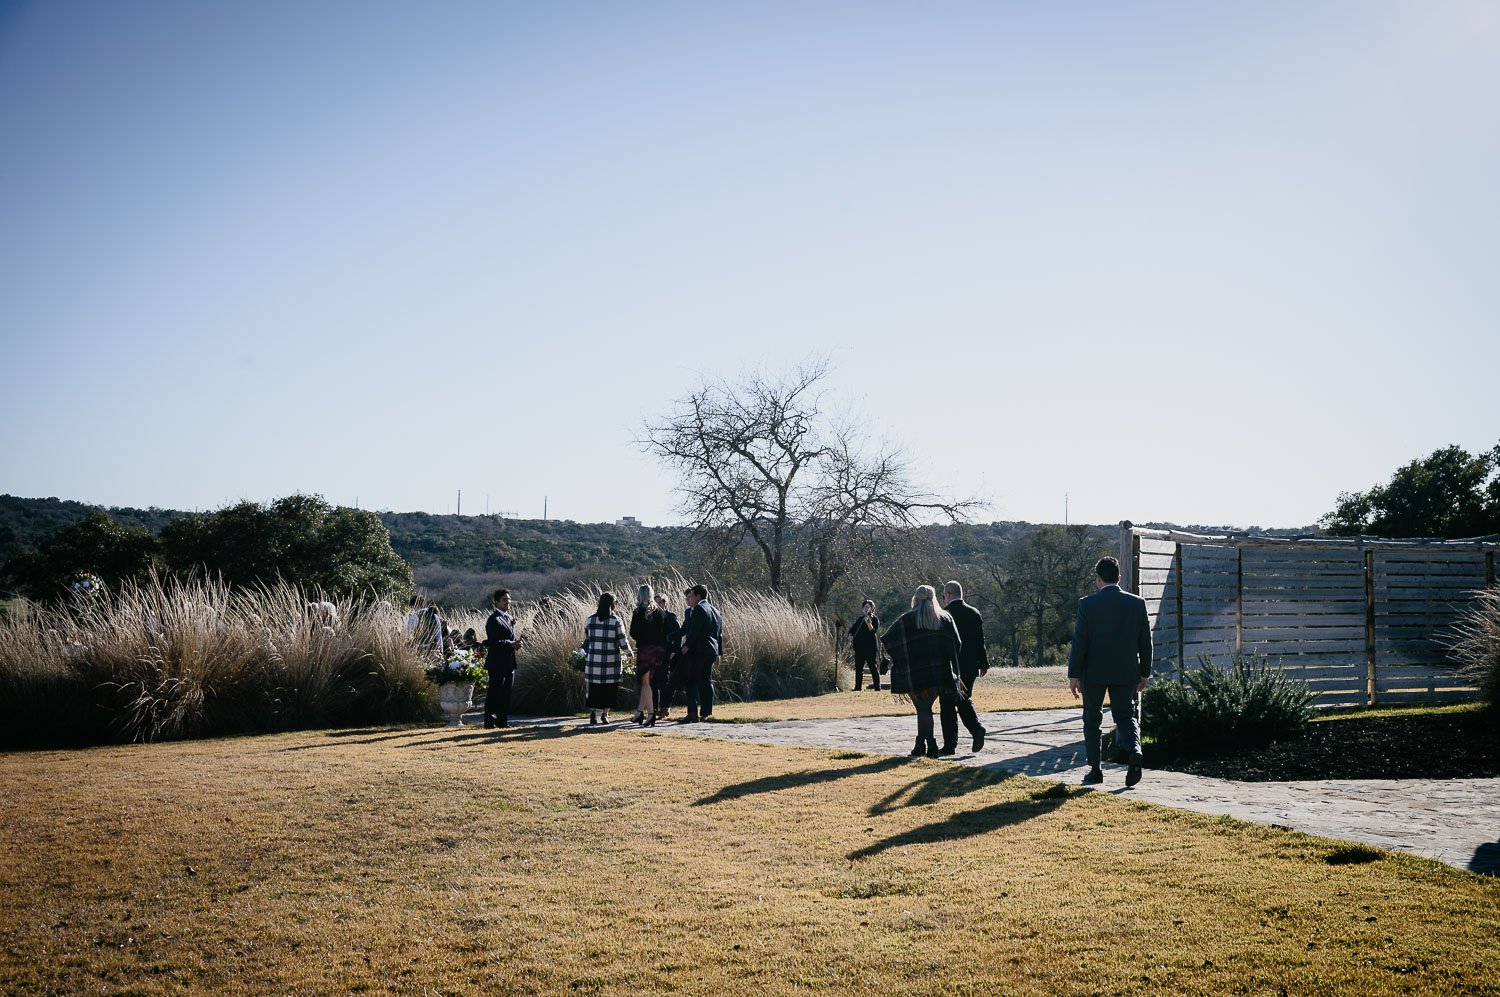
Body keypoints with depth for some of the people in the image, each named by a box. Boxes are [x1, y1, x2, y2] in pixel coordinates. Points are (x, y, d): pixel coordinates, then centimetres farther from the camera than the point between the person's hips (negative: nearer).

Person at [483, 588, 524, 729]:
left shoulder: (509, 618, 17)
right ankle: (489, 721, 0)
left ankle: (503, 721, 17)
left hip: (509, 662, 9)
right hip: (497, 663, -9)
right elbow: (493, 643, -21)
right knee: (494, 693, -5)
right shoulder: (494, 620, -13)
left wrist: (517, 641, 1)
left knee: (506, 694, 11)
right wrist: (511, 644, -21)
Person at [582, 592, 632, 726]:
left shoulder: (590, 620, 2)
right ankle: (605, 713, 7)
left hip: (593, 660, 2)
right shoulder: (616, 621, -7)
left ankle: (593, 712, -5)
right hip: (611, 661, -2)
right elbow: (623, 642, -3)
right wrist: (629, 652, 15)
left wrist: (586, 655, 25)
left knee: (594, 688, 8)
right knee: (609, 688, 10)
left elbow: (586, 641, 11)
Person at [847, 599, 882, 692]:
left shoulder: (874, 619, -2)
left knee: (873, 667, -7)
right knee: (858, 668, 7)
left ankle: (877, 687, -7)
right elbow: (853, 629, 19)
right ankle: (858, 687, 13)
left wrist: (868, 623, -32)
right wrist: (850, 635, -2)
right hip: (859, 647, 6)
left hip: (870, 647, -6)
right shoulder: (860, 619, 15)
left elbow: (873, 631, -16)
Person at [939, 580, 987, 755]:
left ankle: (950, 745, 1)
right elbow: (980, 641, 6)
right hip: (970, 666, 4)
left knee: (948, 706, 2)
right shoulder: (974, 613, 4)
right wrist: (984, 664, 13)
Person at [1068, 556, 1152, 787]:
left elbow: (1079, 642, -9)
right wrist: (1144, 673, 13)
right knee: (1126, 715, 11)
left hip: (1094, 672, -2)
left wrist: (1074, 675, -5)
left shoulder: (1087, 604, -9)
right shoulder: (1137, 603, -1)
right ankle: (1134, 751, -18)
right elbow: (1146, 641, 3)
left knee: (1092, 718, 13)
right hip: (1126, 673, 2)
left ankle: (1095, 769, 14)